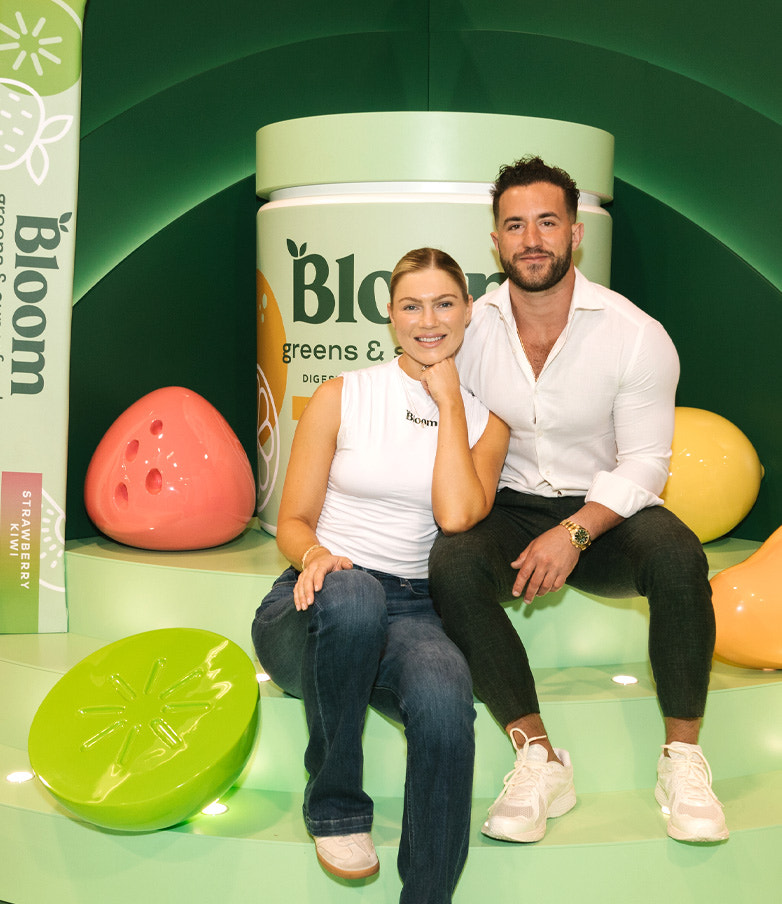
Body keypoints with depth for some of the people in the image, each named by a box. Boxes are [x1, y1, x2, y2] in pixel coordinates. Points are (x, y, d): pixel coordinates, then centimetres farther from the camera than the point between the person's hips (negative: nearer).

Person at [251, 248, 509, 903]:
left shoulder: (485, 420, 11)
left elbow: (457, 515, -8)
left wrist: (448, 401, -2)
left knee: (444, 698, -36)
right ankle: (335, 805, -16)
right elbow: (293, 520, 5)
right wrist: (314, 554, -19)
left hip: (411, 612, 1)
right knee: (352, 593, -40)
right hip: (316, 609, -1)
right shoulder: (342, 397, 6)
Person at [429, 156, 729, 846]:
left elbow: (644, 462, -9)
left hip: (606, 512, -1)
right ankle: (539, 759, -20)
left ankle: (683, 756, -14)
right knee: (452, 561, -31)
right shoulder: (469, 330, -2)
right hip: (510, 510, 2)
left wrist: (574, 533, -23)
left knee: (674, 550, -34)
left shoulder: (637, 335, -8)